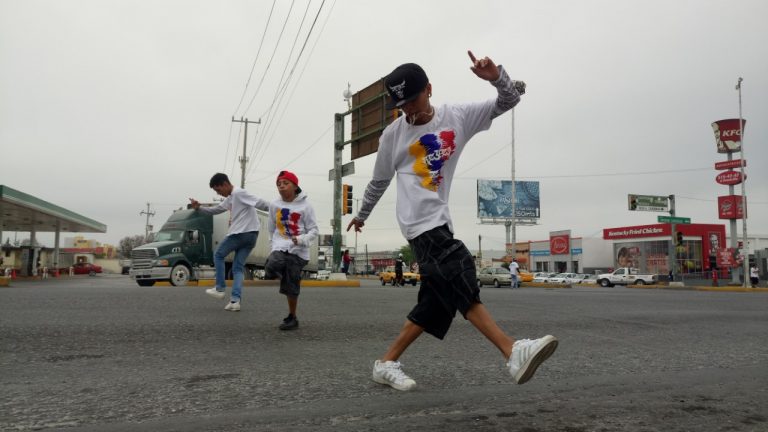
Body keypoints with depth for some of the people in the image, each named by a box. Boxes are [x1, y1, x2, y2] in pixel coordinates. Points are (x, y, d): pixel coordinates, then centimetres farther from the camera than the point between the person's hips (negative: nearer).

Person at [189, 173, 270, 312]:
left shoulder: (239, 193, -8)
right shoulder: (229, 199, 22)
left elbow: (259, 203, -15)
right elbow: (214, 210, 31)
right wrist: (199, 207, 17)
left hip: (241, 233, -9)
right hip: (250, 235, 9)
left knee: (218, 255, 12)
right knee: (238, 268, 9)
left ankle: (220, 289, 14)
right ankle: (235, 300, 1)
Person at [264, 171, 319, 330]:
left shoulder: (305, 205, -6)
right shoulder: (275, 205, 3)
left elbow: (314, 230, -5)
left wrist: (302, 240, -22)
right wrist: (275, 244, 13)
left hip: (298, 251, -2)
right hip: (280, 247, 2)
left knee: (291, 286, -1)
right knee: (271, 268, -30)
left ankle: (292, 318, 15)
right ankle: (278, 274, 5)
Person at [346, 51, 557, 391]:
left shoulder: (457, 117, 7)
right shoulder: (393, 134, 3)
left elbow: (509, 101, 6)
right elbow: (379, 180, 17)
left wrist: (496, 77, -15)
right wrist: (362, 215, 28)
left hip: (440, 222, 5)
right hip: (420, 223, -5)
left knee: (437, 301, 4)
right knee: (462, 285, -22)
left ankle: (387, 363, 14)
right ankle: (513, 354, -30)